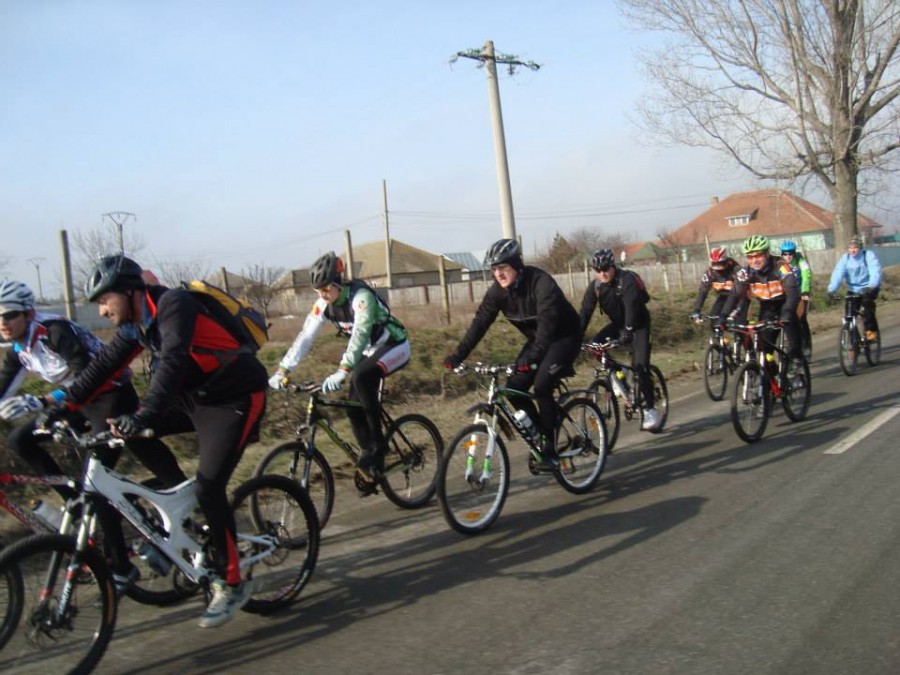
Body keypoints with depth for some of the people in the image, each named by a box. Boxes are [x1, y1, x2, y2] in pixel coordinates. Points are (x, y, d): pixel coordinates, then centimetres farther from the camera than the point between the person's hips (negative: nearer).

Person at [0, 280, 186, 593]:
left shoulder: (55, 331, -24)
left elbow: (89, 376, -35)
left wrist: (40, 402, -46)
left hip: (111, 395, -8)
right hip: (80, 400, 8)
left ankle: (121, 569, -2)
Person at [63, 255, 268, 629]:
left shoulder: (173, 304, -23)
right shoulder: (135, 324, 3)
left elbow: (172, 361, -36)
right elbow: (103, 365, 7)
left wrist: (143, 415, -47)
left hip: (235, 398, -8)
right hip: (196, 395, 9)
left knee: (208, 486, -14)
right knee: (127, 429, -1)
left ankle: (231, 584, 1)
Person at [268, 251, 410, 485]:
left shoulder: (361, 297, -30)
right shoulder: (323, 304, -10)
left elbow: (360, 334, -41)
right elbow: (305, 337, -13)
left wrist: (342, 371, -52)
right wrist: (282, 370, -22)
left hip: (394, 346, -7)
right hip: (369, 351, 7)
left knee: (361, 376, -33)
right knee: (354, 408, -5)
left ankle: (378, 443, -20)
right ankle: (370, 465, 9)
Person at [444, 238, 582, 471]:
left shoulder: (540, 282, -29)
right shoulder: (498, 291, -10)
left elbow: (547, 321, -39)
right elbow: (480, 323, -11)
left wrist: (533, 356, -52)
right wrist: (457, 356, -21)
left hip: (564, 337, -7)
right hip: (537, 340, 7)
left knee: (541, 386, -25)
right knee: (514, 388, -6)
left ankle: (550, 451, -13)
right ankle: (540, 437, 14)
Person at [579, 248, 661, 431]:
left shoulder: (627, 279, -27)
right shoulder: (595, 287, -11)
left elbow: (631, 305, -39)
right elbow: (585, 312, -16)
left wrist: (628, 330, -52)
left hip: (638, 324, -5)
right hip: (618, 323, 5)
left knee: (640, 365, -17)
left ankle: (650, 410, -7)